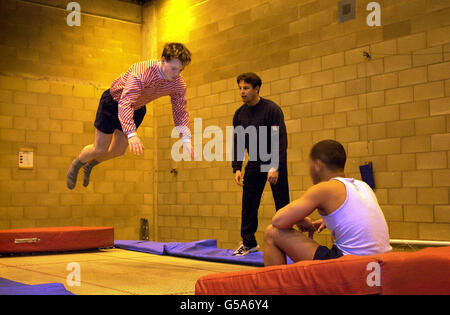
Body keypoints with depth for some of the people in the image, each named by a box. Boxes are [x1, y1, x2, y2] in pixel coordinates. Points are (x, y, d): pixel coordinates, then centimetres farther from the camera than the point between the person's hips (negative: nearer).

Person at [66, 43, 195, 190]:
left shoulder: (179, 84, -23)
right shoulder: (142, 72, -41)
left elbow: (181, 112, -11)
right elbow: (125, 104, -49)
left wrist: (186, 139, -25)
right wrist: (132, 135, -61)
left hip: (137, 109, 6)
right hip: (113, 102, -6)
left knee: (119, 150, 13)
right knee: (99, 149, 2)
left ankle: (90, 164, 43)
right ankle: (76, 165, 35)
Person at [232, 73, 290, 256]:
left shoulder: (272, 109, -14)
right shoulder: (239, 114, 3)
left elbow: (281, 139, -18)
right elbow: (238, 143, 6)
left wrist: (275, 167, -25)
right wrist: (237, 168, -4)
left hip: (274, 162, -5)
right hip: (254, 163, 5)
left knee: (282, 203, -2)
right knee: (248, 203, 4)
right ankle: (249, 243, 14)